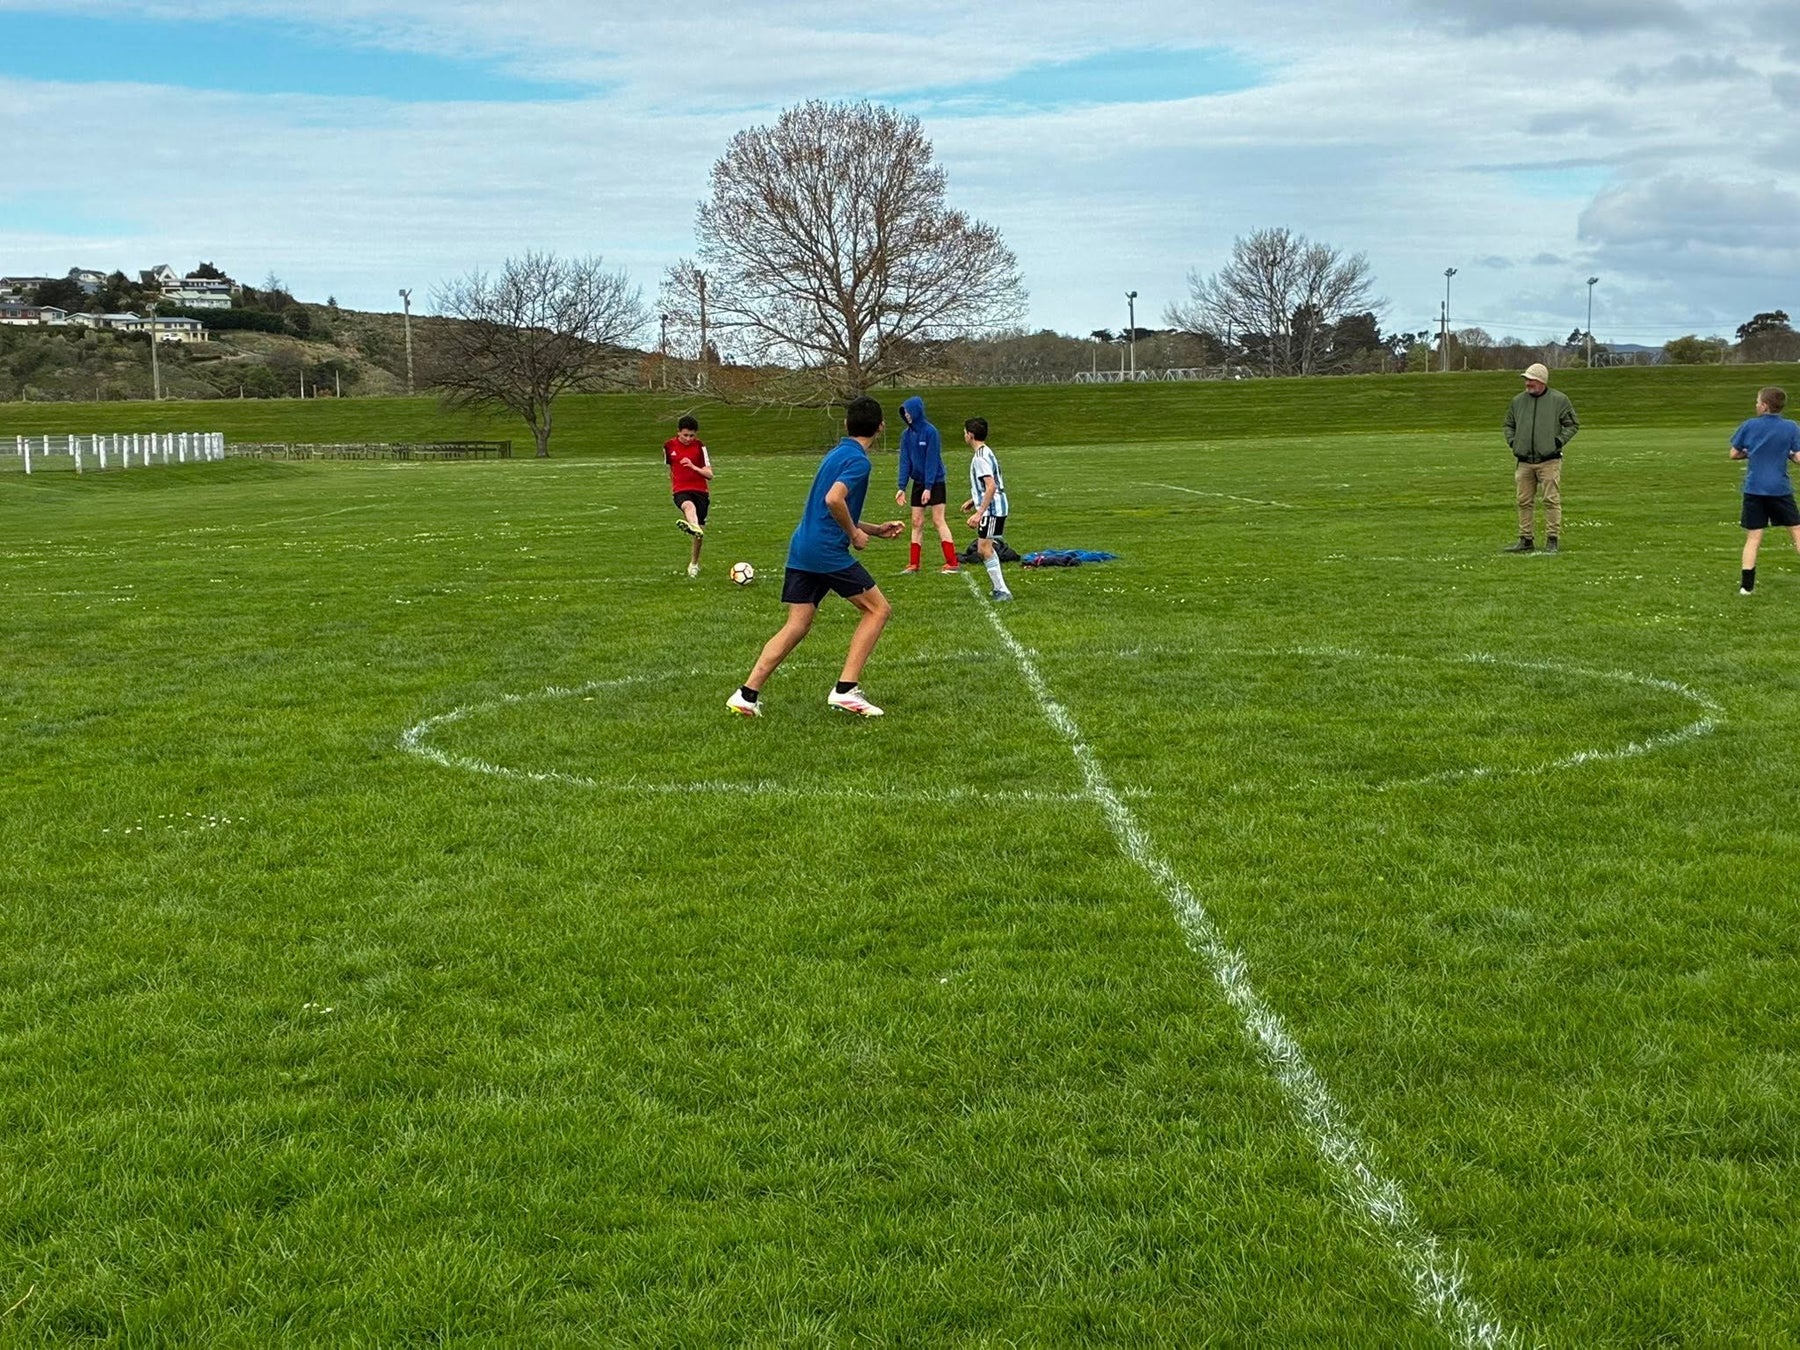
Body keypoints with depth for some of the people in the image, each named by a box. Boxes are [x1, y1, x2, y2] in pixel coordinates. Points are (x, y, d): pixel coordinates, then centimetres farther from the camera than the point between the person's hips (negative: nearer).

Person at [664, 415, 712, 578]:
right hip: (681, 491, -1)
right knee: (689, 506, -38)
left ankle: (694, 563, 25)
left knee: (700, 532, 1)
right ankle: (693, 527, -73)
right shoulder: (669, 446, 6)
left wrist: (693, 467, -19)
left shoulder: (700, 446, 1)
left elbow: (709, 474, -3)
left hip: (700, 491, 1)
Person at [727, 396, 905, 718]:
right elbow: (834, 500, -25)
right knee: (877, 609, 4)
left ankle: (747, 694, 4)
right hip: (829, 552, -9)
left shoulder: (837, 454, 20)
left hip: (801, 548, 9)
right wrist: (855, 534, -11)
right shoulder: (858, 460, -9)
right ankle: (846, 689, -2)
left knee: (796, 625, 10)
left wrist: (875, 530, 28)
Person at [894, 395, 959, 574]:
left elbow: (932, 461, -18)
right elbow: (905, 461, 2)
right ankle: (913, 564, 10)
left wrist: (928, 487, -21)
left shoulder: (930, 432, -16)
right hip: (918, 483, 6)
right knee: (917, 522, 6)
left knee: (938, 521, -8)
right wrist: (901, 487, -6)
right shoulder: (906, 435, 2)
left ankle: (953, 563, -6)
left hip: (935, 483, -6)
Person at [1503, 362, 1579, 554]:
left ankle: (1552, 540, -3)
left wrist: (1559, 441, -6)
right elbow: (1509, 425, 24)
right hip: (1524, 461, 4)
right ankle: (1526, 540, 12)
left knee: (1551, 500, -6)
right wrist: (1512, 442, 8)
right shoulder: (1518, 401, 11)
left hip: (1549, 460, -4)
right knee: (1524, 502, 5)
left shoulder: (1559, 400, 1)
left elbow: (1572, 425, 5)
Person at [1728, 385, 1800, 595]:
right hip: (1780, 489, -1)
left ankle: (1746, 585, -2)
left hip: (1754, 489, 1)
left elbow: (1734, 454, 7)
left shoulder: (1749, 426, 0)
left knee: (1753, 538, 3)